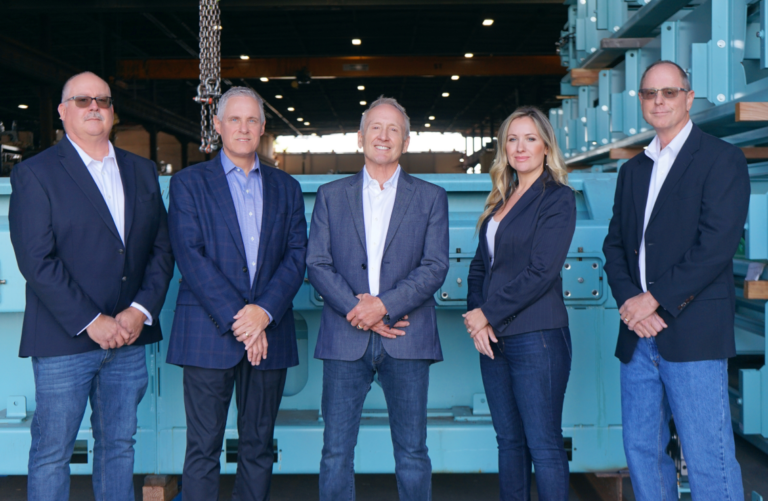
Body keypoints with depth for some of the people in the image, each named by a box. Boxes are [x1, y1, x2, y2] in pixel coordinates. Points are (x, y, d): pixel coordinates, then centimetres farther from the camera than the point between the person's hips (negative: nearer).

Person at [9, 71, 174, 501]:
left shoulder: (142, 171, 12)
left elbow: (162, 249, 9)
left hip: (129, 336, 4)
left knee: (119, 445, 13)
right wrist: (91, 321, -15)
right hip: (64, 340, -4)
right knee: (52, 451, 4)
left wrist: (141, 310, -5)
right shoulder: (34, 174, -2)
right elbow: (36, 261, -11)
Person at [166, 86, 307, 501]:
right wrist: (236, 319, -13)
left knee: (258, 447, 10)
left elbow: (296, 256, 5)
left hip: (269, 333, 3)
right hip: (208, 333, -3)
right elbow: (190, 257, -6)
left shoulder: (286, 188, 14)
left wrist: (264, 311, -11)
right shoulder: (189, 183, 4)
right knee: (203, 449, 1)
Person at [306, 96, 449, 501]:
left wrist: (384, 305, -13)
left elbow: (435, 267, -1)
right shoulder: (331, 195, 11)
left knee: (412, 453, 6)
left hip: (407, 339, 0)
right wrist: (358, 310, -10)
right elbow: (317, 264, 3)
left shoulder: (431, 198, 9)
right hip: (345, 338, 1)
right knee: (336, 452, 3)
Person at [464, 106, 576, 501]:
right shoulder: (500, 201, 16)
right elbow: (480, 265, 16)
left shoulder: (558, 198, -6)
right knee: (509, 440, 12)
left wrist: (488, 315, -10)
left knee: (543, 444, -3)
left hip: (536, 336, -7)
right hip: (493, 337, 7)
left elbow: (542, 271, -14)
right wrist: (475, 314, -1)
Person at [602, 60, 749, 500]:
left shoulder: (721, 159, -1)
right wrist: (629, 300, -5)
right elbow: (615, 244, 13)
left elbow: (716, 245, -12)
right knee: (642, 449, 11)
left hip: (693, 333, -6)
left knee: (709, 459, -4)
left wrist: (654, 299, -13)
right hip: (639, 334, 6)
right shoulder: (634, 170, 19)